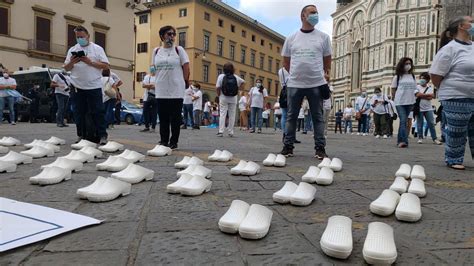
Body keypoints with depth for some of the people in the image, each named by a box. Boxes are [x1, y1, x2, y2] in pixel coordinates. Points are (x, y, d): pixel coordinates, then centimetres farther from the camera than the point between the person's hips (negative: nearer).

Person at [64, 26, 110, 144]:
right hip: (78, 87, 4)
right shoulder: (72, 50, 13)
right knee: (81, 113, 8)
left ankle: (102, 135, -3)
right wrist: (72, 62, -8)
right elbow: (66, 68, 13)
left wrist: (90, 62, -13)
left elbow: (106, 66, -3)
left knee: (97, 112, -5)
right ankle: (82, 135, 16)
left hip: (94, 86, -3)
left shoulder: (97, 49, 5)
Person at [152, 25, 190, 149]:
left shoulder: (179, 50, 0)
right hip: (161, 90, 3)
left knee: (175, 118, 1)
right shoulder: (156, 51, 9)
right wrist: (162, 80, 10)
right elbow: (155, 68, 16)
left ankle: (173, 142, 9)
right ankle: (164, 141, 16)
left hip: (176, 90, -3)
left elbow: (186, 67, 0)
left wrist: (185, 82, 1)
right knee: (163, 118, 6)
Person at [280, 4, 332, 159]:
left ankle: (320, 148, 7)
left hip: (316, 84, 0)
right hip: (294, 84, 1)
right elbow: (286, 61, 14)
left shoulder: (323, 37, 7)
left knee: (318, 117, 2)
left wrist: (326, 75, 8)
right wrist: (296, 74, 9)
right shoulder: (291, 38, 8)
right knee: (291, 116, 6)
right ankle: (288, 147, 14)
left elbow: (327, 60, 14)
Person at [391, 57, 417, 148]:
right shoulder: (397, 77, 4)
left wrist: (413, 100, 6)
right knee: (403, 121, -14)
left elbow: (414, 90, 13)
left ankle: (400, 140, 15)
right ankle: (404, 141, -20)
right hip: (400, 102, -3)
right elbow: (393, 90, 7)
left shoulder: (412, 76, 12)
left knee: (404, 121, 8)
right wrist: (396, 99, 5)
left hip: (409, 102, 3)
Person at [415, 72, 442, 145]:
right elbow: (417, 95, -15)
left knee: (431, 124, 1)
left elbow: (431, 97, -5)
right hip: (419, 108, -2)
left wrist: (422, 95, -12)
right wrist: (428, 95, -8)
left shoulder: (430, 87, 9)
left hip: (428, 109, 2)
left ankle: (434, 139, 3)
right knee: (420, 124, 3)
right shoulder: (417, 87, 3)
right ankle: (420, 138, 13)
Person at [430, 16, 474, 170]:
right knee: (457, 133, 3)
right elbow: (435, 76, -12)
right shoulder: (450, 48, -10)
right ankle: (454, 160, 19)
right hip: (457, 100, -7)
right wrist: (448, 91, -1)